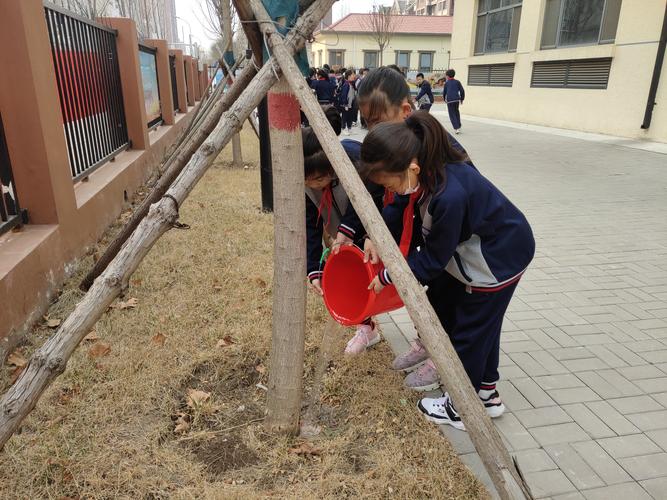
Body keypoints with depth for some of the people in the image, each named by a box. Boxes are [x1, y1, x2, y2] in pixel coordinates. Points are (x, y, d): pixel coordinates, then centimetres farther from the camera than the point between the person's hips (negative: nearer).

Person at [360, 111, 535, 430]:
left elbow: (432, 260, -26)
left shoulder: (449, 197, -39)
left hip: (500, 257, -9)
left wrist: (387, 276, -16)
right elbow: (400, 207, 6)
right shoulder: (425, 173, -15)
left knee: (471, 328, 2)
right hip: (465, 251, 9)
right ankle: (486, 392, 33)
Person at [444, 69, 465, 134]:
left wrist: (444, 99, 24)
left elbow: (444, 92, 7)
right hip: (457, 99, 3)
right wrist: (462, 99, 15)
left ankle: (456, 128, -9)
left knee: (452, 115, 2)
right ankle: (459, 127, 22)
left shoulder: (446, 83, 2)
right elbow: (462, 91, 4)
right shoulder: (457, 82, 8)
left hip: (450, 100, -3)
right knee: (456, 112, 23)